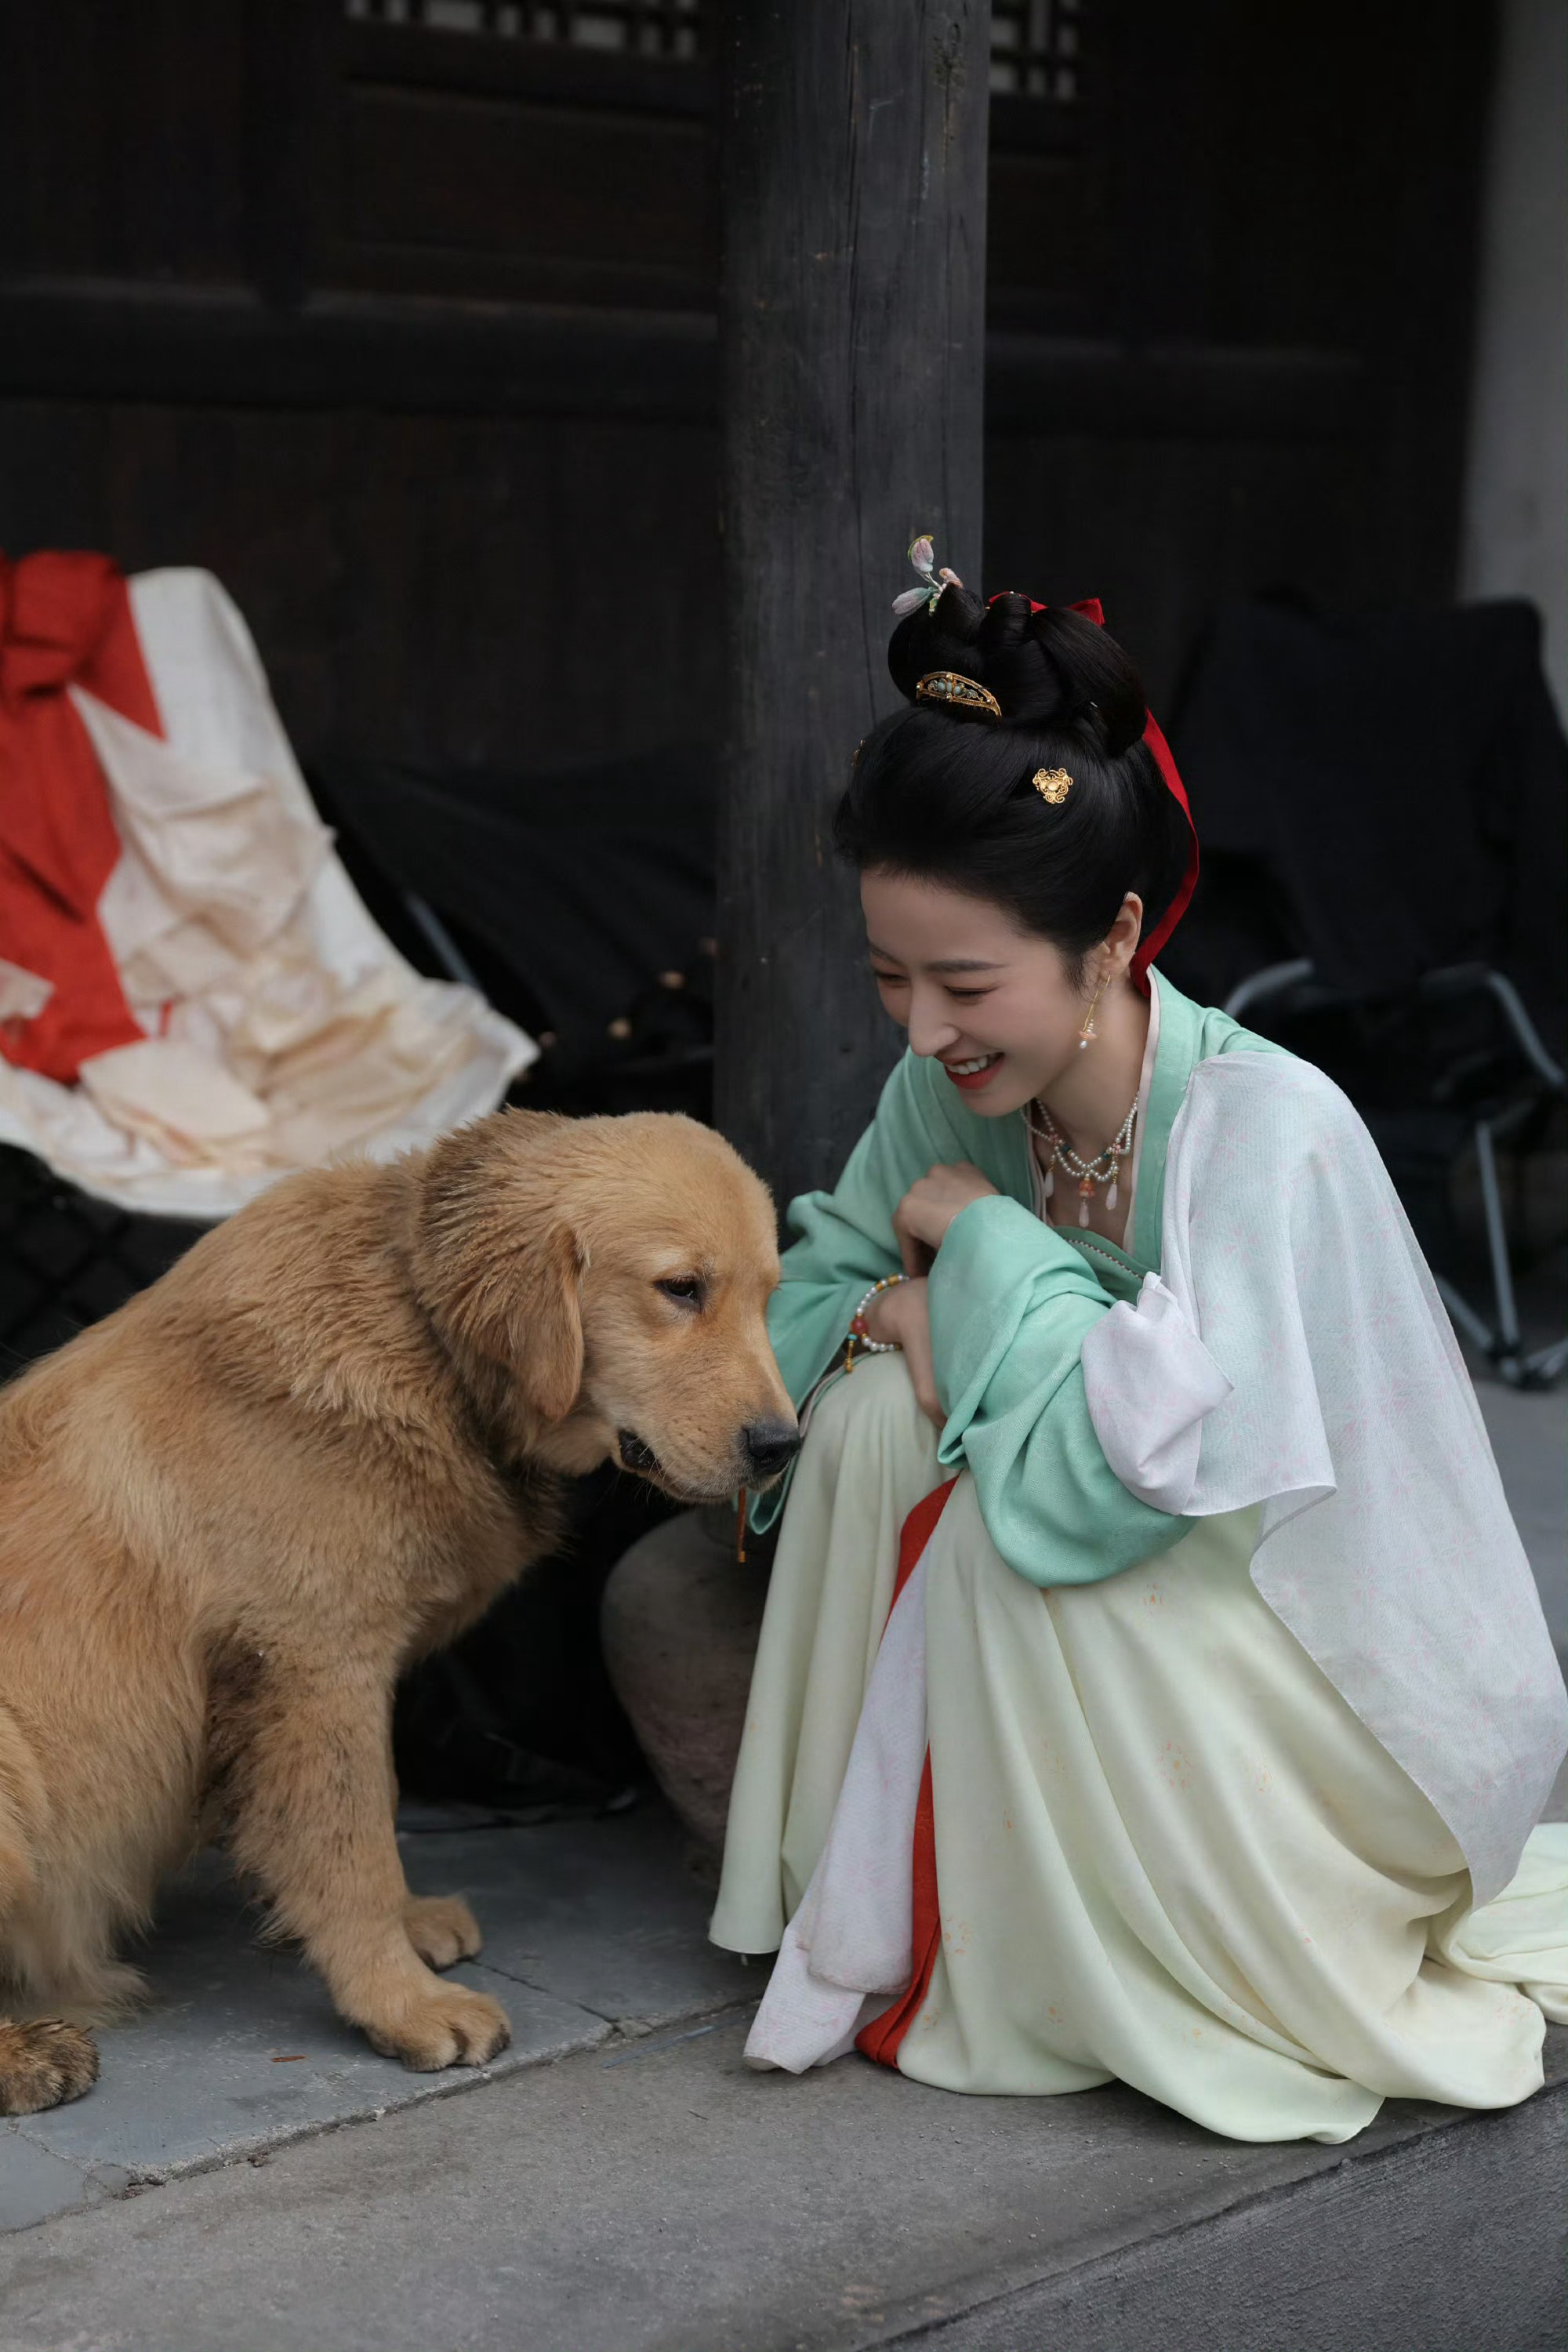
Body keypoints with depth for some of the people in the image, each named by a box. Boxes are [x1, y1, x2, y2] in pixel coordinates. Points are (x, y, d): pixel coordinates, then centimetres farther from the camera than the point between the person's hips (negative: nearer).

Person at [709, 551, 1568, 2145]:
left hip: (1359, 1699, -7)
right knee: (887, 1400, -13)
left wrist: (986, 1239, -20)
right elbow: (798, 1295, 2)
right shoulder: (952, 1092, -8)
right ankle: (887, 1914, 3)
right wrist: (897, 1307, -22)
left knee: (1004, 1521, -28)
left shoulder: (1266, 1131, -30)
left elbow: (1091, 1486, -37)